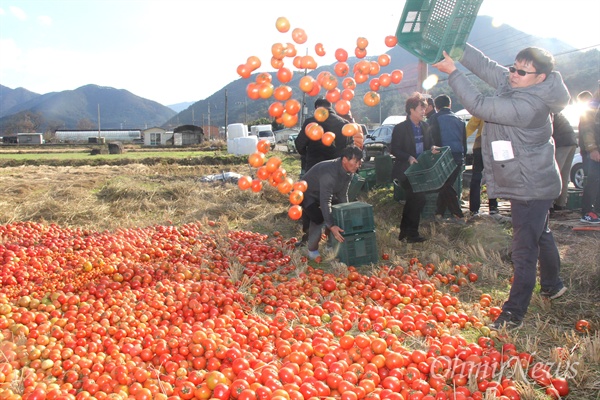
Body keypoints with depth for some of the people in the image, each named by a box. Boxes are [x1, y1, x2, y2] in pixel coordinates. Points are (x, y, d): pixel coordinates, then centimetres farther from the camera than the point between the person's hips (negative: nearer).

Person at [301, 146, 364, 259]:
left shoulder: (349, 171, -12)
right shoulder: (329, 172, -39)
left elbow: (342, 195, -2)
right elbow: (325, 201, -42)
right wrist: (331, 226, -46)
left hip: (325, 194, 9)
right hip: (308, 194, -8)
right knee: (319, 219, -25)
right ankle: (312, 250, -6)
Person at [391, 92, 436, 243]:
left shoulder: (425, 127, 10)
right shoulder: (400, 128, -11)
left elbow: (429, 144, 18)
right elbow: (394, 150, -13)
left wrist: (432, 148, -5)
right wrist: (409, 158, -26)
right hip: (405, 171, -8)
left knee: (412, 200, 14)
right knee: (419, 198, -16)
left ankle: (404, 232, 28)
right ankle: (412, 234, -4)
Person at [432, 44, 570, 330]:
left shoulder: (528, 106, -28)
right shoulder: (510, 81, -1)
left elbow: (479, 106, -31)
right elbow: (484, 65, -4)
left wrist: (452, 71, -25)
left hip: (531, 188, -11)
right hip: (530, 184, 11)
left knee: (524, 250, -5)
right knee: (541, 236, 27)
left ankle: (513, 314, 2)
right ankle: (552, 285, 49)